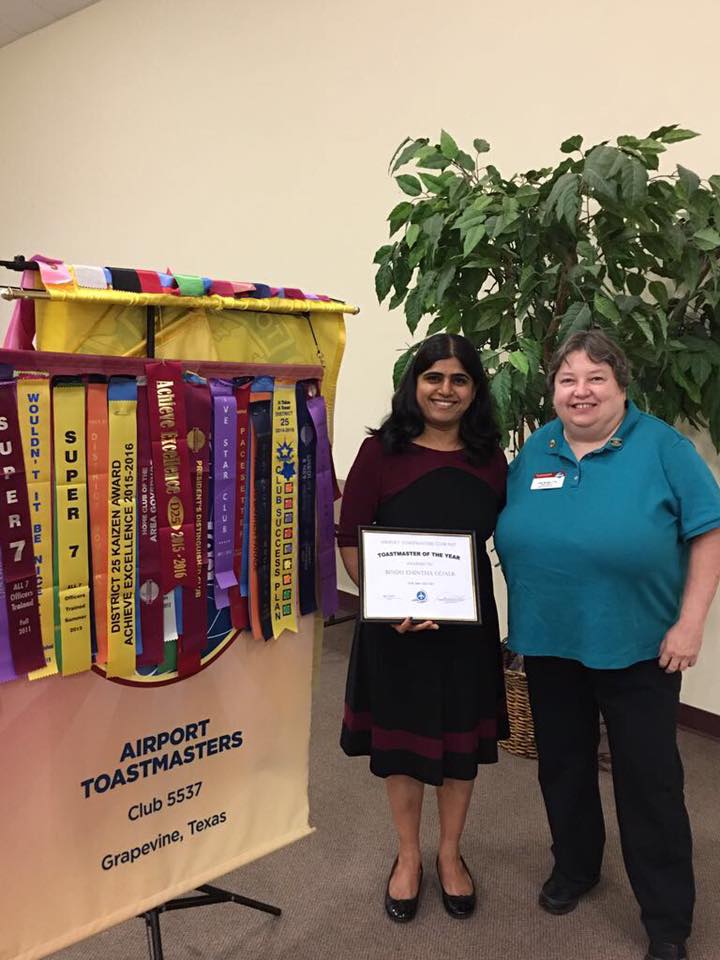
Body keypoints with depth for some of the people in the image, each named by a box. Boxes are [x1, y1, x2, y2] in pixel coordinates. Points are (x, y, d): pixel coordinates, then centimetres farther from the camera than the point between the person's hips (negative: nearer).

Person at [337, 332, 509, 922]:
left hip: (467, 625, 2)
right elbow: (349, 539, -8)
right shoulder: (381, 452, -9)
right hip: (395, 625, -2)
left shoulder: (490, 459, 0)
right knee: (400, 739, 14)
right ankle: (408, 855, 38)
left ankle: (450, 853, 40)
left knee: (461, 740, 16)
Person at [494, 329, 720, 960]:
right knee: (562, 765, 19)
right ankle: (574, 867, 43)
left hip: (638, 648, -4)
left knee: (650, 781, 6)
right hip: (549, 645, 4)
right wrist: (522, 613, 6)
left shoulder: (663, 448, -9)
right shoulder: (535, 451, 4)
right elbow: (510, 535, 12)